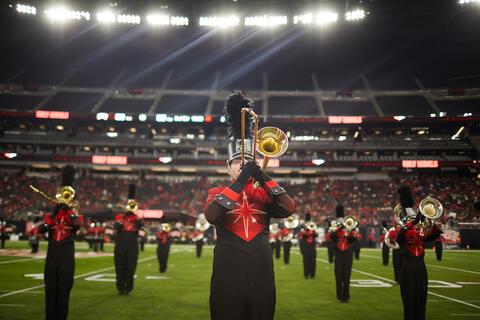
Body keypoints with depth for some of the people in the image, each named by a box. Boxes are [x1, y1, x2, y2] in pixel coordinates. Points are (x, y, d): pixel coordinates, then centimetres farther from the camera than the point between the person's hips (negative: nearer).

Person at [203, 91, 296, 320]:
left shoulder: (263, 193, 13)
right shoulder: (217, 193, 7)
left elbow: (288, 209, -6)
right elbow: (211, 215, -15)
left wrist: (263, 177, -11)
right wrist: (239, 182, -17)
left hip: (261, 274, 2)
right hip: (227, 275, -2)